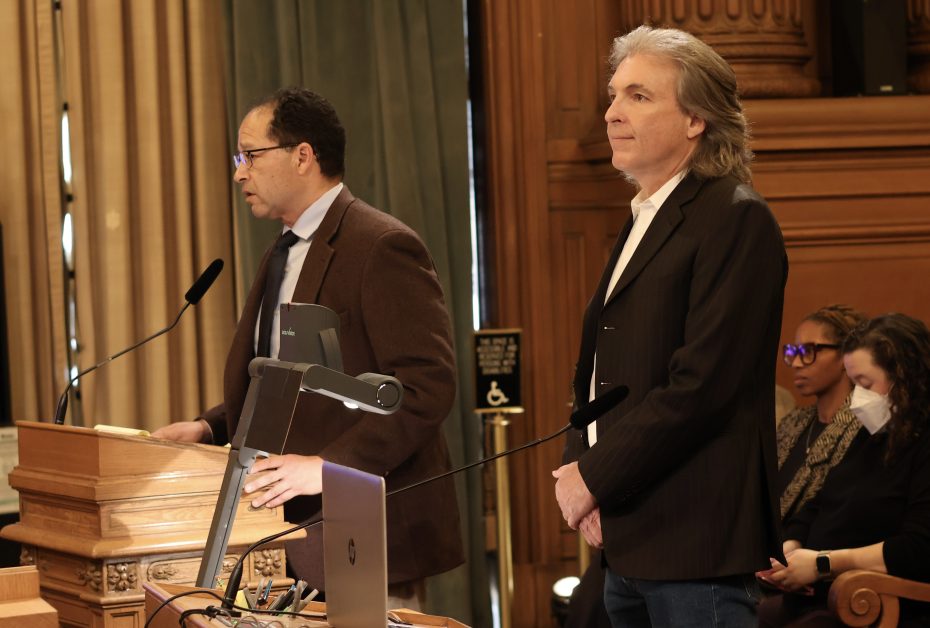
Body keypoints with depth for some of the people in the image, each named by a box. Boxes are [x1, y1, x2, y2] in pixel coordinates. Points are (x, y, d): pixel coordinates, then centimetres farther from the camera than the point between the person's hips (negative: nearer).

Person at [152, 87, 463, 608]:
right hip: (295, 534, 8)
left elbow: (428, 387, -20)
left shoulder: (382, 247, -13)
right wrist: (209, 428, 7)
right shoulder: (285, 255, 17)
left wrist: (329, 466, -25)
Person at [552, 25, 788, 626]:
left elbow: (701, 384, -19)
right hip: (629, 543, 9)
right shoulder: (643, 222, 18)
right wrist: (577, 465, 3)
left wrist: (594, 479, -13)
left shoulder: (737, 220, -11)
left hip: (695, 546, -9)